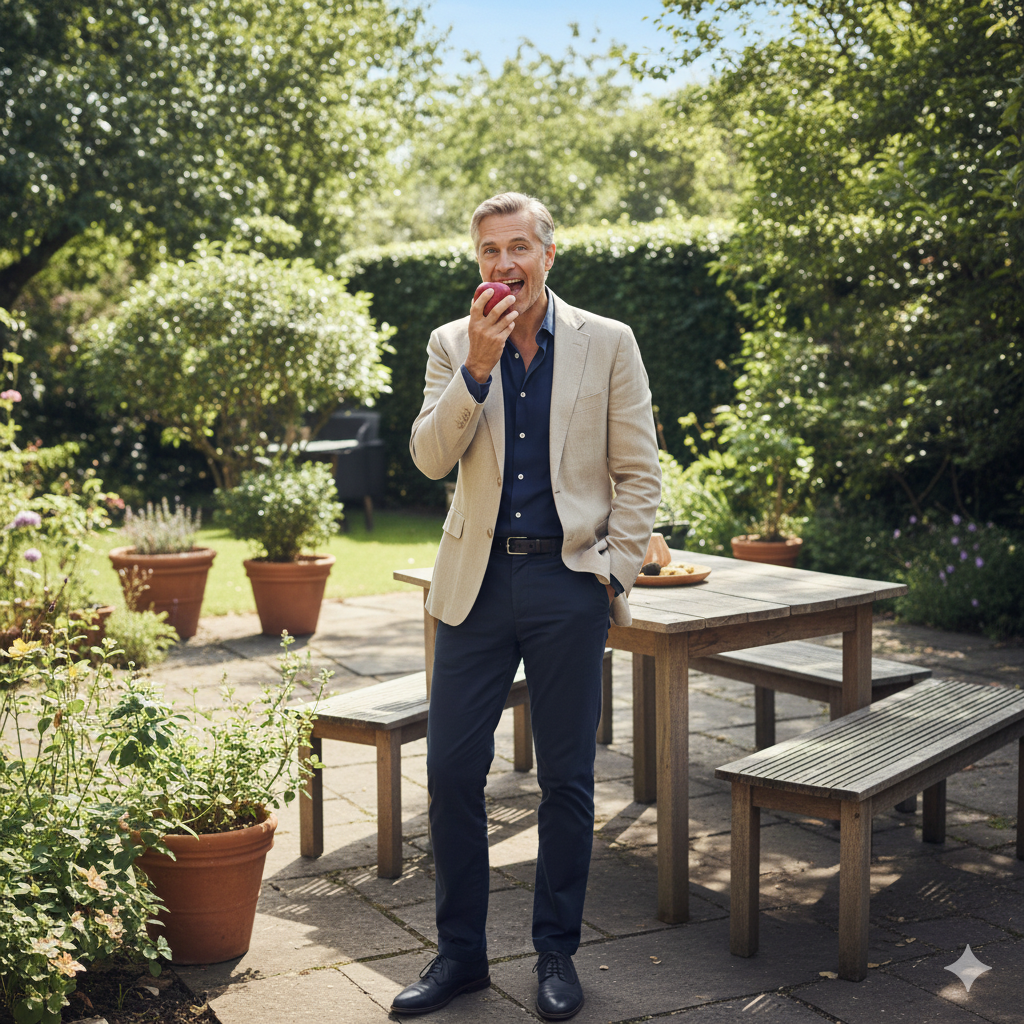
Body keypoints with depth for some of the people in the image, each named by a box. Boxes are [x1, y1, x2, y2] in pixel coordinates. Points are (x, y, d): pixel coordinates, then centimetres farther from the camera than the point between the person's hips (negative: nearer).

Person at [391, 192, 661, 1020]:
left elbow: (638, 473, 3)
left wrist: (617, 575, -4)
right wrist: (478, 367, -17)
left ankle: (558, 954, 22)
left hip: (568, 580, -2)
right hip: (479, 579, 2)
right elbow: (430, 458, -6)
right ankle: (460, 952, 19)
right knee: (452, 770, 3)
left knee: (567, 778, 6)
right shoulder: (453, 345, 6)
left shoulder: (608, 343, 1)